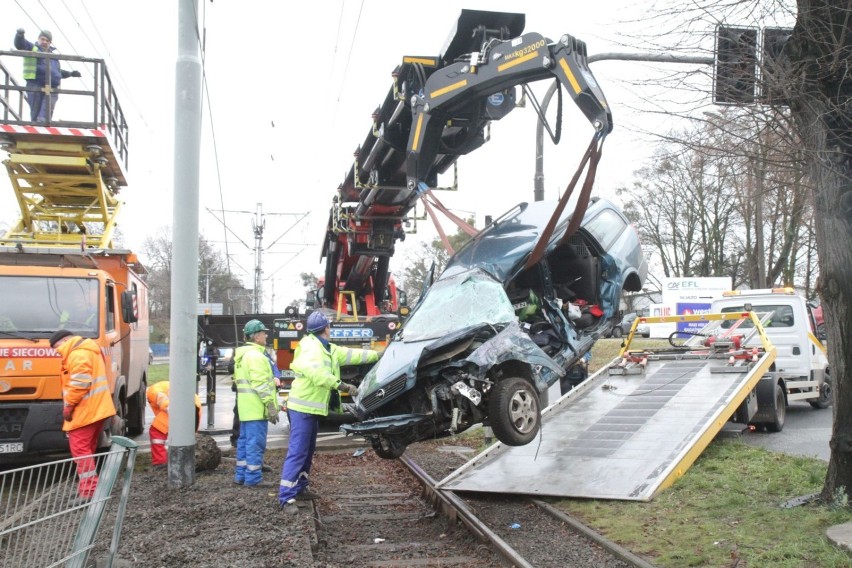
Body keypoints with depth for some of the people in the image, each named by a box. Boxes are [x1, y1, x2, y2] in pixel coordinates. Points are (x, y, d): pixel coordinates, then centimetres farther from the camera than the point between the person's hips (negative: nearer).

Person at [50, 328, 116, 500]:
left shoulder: (78, 354, -13)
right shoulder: (89, 350, 20)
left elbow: (80, 383, -23)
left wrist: (68, 405, -14)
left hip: (85, 411, -11)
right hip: (97, 409, 11)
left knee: (80, 450, -8)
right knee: (88, 450, 16)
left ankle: (88, 491, -10)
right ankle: (89, 487, 22)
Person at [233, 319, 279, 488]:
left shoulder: (241, 355, 17)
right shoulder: (256, 355, -16)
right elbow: (261, 385, -21)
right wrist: (271, 406, -20)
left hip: (246, 407, 10)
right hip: (257, 408, -10)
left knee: (245, 441, 14)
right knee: (255, 442, -6)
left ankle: (241, 475, 20)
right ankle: (253, 478, -3)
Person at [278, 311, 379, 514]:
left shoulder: (330, 350, 13)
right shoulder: (311, 348, -17)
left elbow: (353, 355, 18)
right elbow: (315, 372, -34)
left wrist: (379, 355, 18)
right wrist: (342, 385, -38)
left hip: (312, 408, 10)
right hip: (302, 408, -10)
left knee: (308, 451, 17)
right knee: (297, 452, -11)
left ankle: (299, 488, 28)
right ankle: (286, 498, -10)